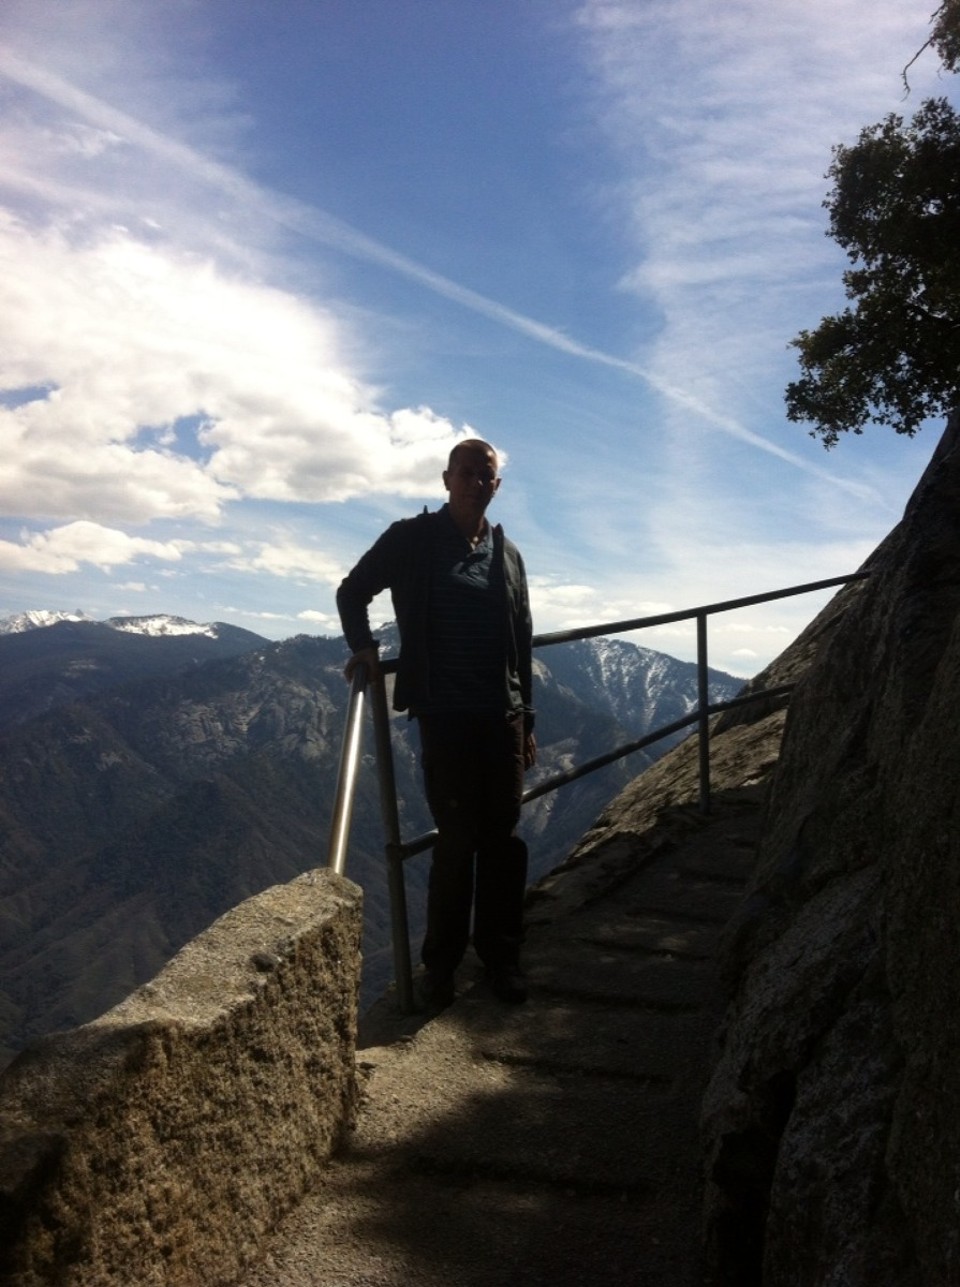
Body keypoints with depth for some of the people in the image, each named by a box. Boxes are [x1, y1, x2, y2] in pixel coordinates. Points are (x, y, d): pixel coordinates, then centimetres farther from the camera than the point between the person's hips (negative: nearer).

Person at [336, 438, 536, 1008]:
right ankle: (441, 963, 17)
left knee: (503, 837, 6)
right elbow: (352, 591, 11)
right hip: (445, 715, -3)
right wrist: (363, 645, -6)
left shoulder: (506, 552, 12)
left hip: (503, 715, 4)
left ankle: (502, 956, 21)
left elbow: (522, 644, 14)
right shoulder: (412, 540, 0)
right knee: (456, 840, 1)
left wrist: (528, 721, 13)